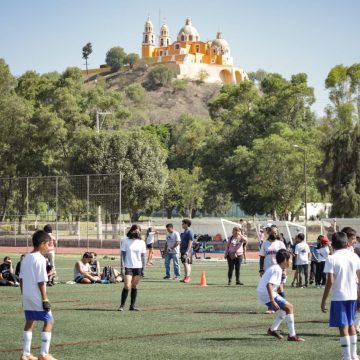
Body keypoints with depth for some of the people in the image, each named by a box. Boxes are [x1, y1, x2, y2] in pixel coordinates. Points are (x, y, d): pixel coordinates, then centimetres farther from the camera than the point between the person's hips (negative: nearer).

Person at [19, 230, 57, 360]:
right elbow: (41, 282, -18)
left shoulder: (26, 258, 9)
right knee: (49, 321, 0)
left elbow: (21, 279, 12)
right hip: (37, 298, -8)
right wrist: (45, 299, -14)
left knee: (29, 322, 14)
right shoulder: (40, 259, -16)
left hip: (27, 297, 8)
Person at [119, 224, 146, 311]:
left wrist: (143, 267, 3)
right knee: (127, 286, -11)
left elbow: (143, 255, 9)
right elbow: (123, 253, 1)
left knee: (134, 287, 7)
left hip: (138, 267, 3)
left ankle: (132, 305, 13)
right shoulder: (126, 241, 0)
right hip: (128, 267, -3)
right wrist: (124, 264, -8)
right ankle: (122, 305, -3)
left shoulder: (141, 242, 6)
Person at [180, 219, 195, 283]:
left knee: (186, 263, -15)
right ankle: (186, 277, 16)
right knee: (184, 264, 11)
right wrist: (181, 250, 24)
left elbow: (190, 242, -18)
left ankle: (188, 277, -19)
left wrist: (187, 251, -24)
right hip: (183, 250, 10)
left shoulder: (189, 231, -12)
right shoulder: (184, 231, 18)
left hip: (187, 251, -10)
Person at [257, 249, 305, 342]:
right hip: (267, 294, -10)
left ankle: (273, 329, 25)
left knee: (284, 308, 22)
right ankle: (292, 335, -9)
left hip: (262, 293, 10)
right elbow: (269, 285, -27)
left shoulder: (274, 268, 16)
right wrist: (272, 301, -31)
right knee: (289, 307, -9)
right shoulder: (277, 270, -15)